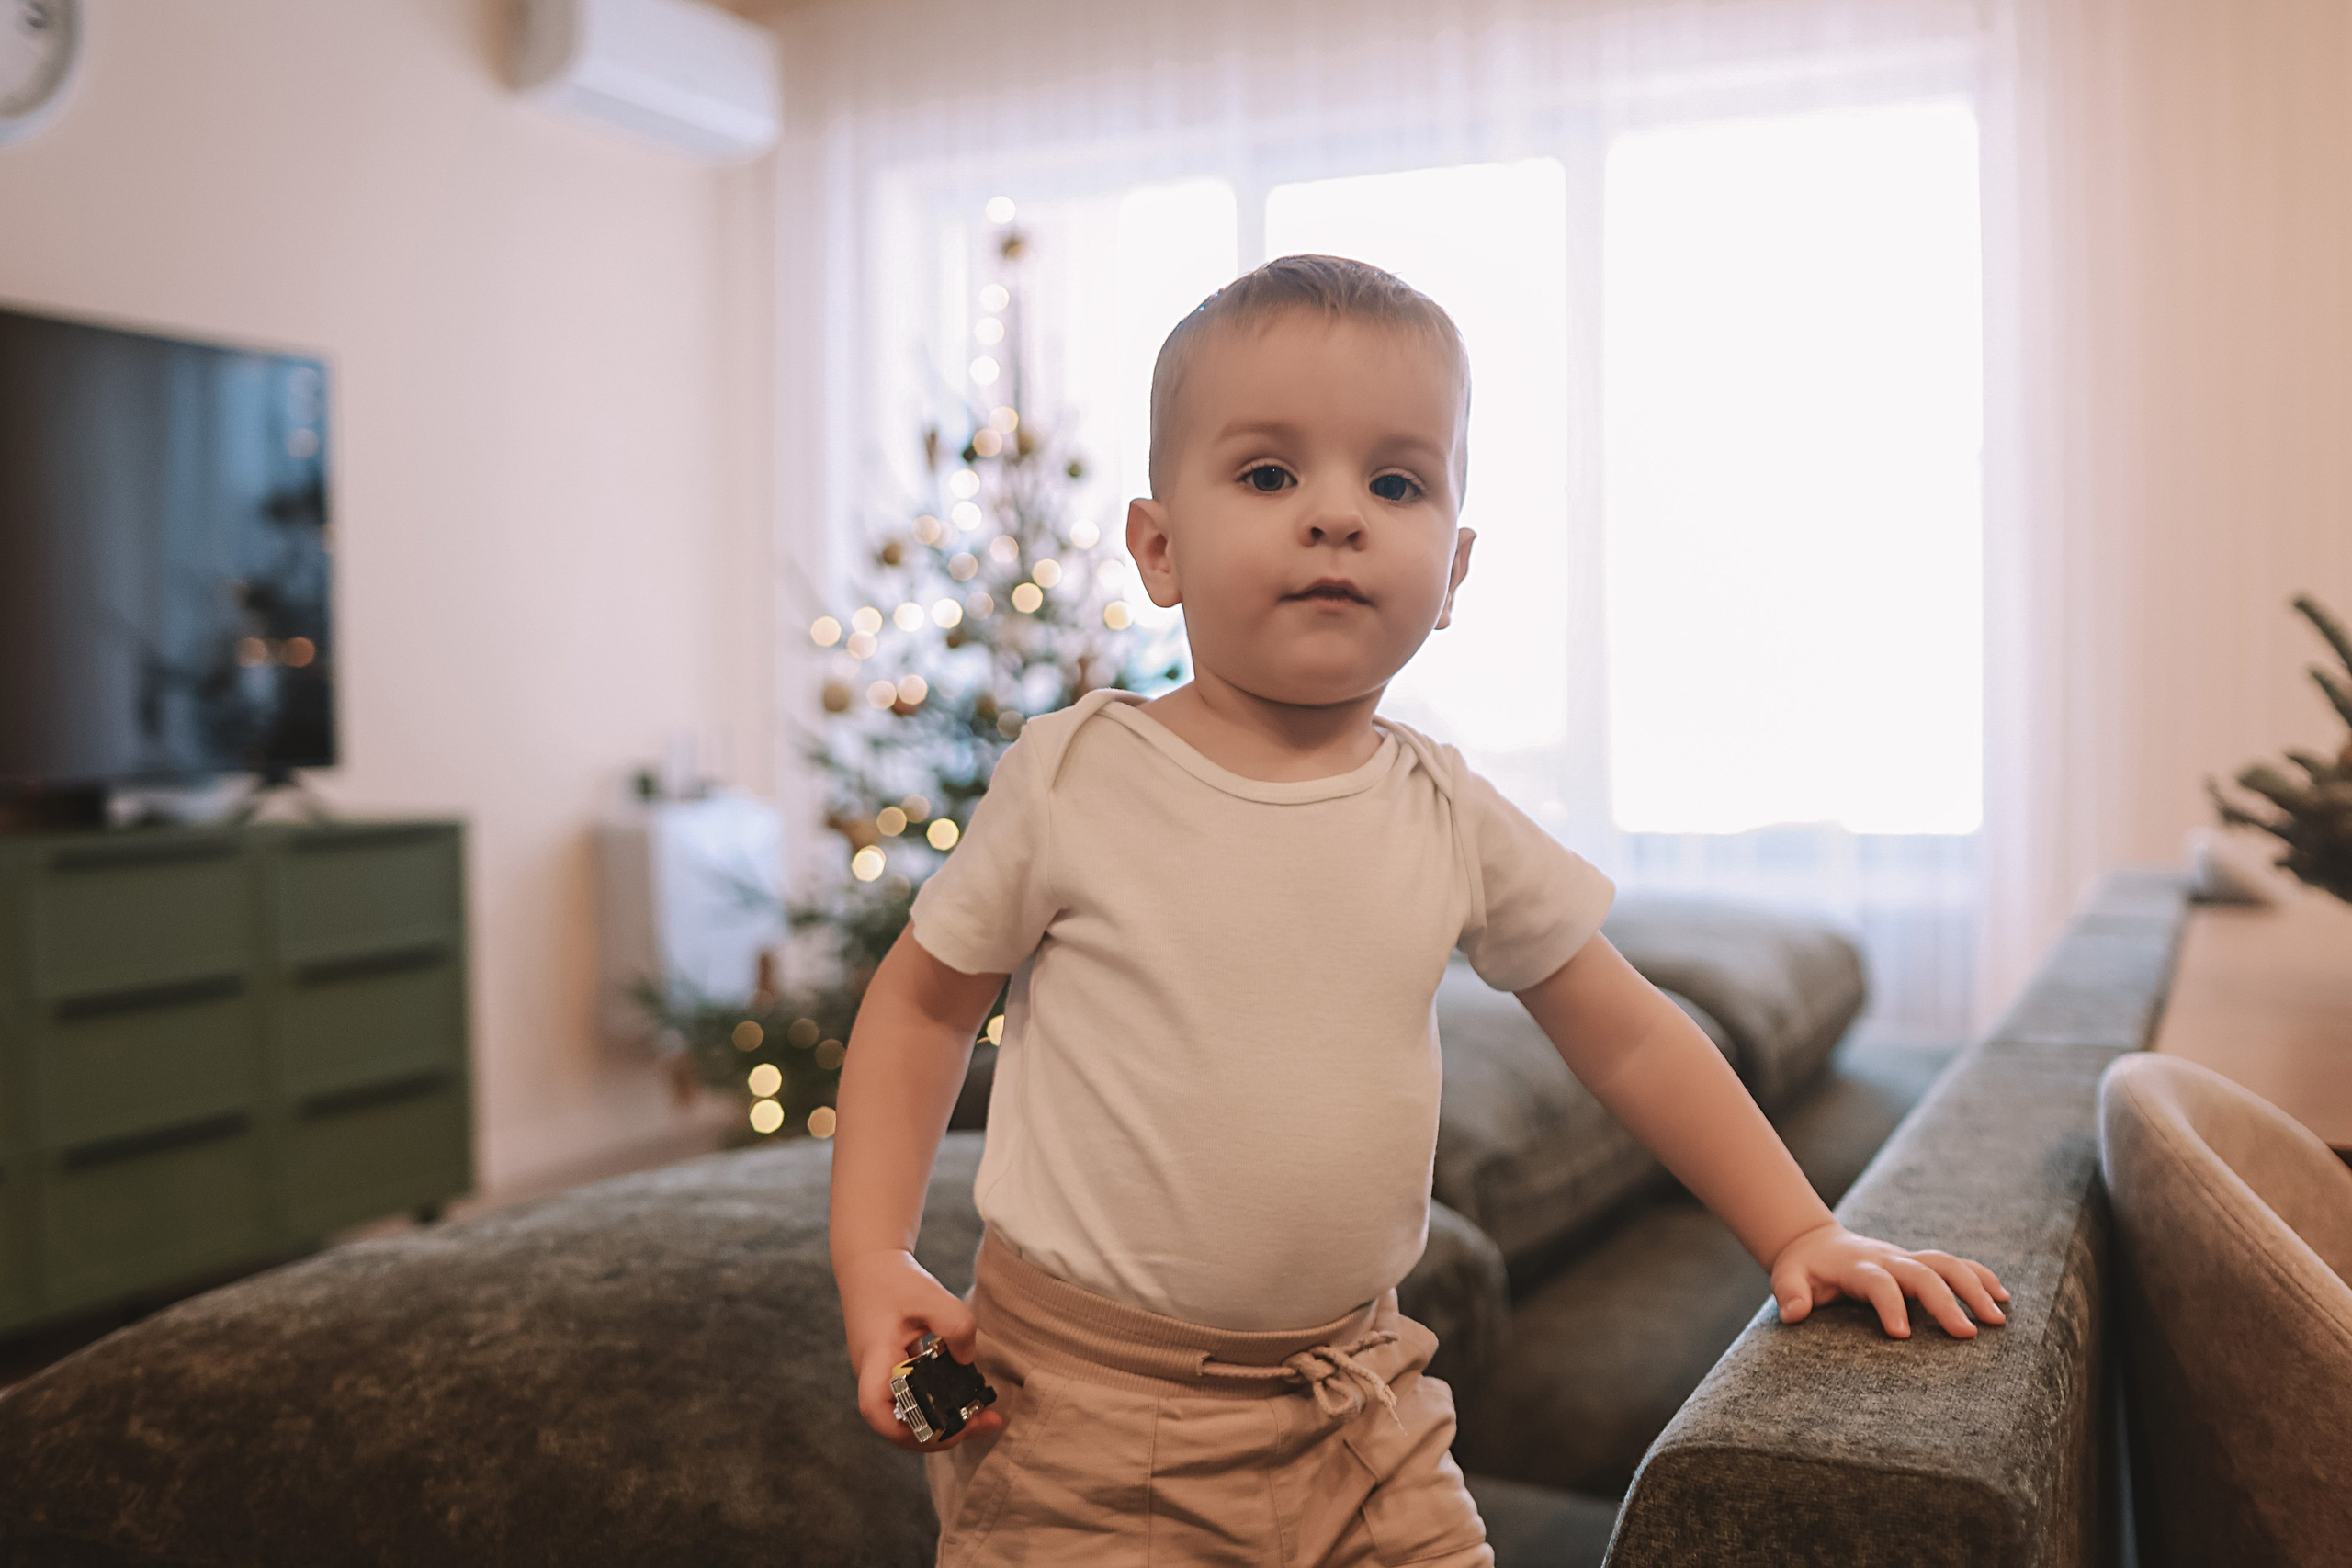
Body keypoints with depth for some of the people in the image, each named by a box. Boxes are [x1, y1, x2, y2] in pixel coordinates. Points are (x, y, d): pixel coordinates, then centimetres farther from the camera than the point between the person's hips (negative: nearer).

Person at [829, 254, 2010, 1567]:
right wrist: (874, 1258, -6)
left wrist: (1800, 1232, 9)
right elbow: (924, 1001, 2)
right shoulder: (1075, 779, -10)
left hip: (1359, 1407, 3)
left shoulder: (1452, 819, -2)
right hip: (1085, 1405, -2)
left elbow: (1626, 1034, 9)